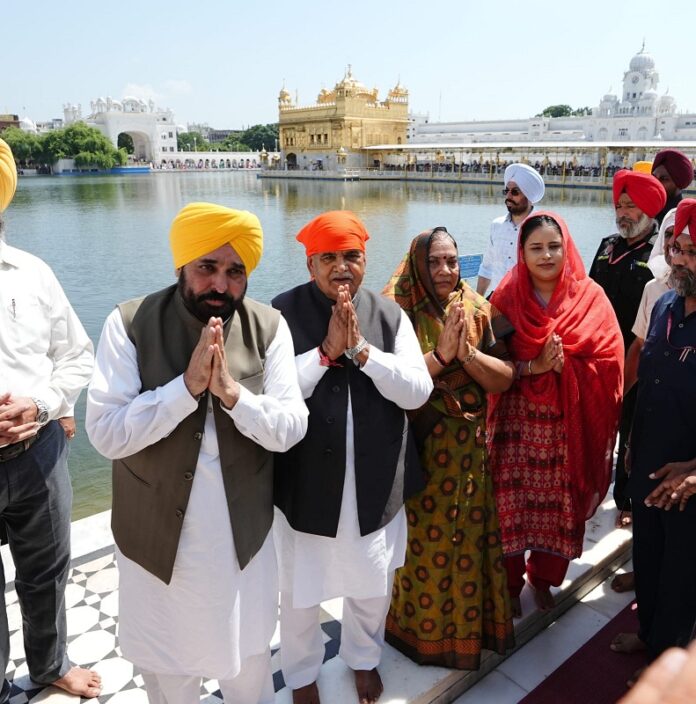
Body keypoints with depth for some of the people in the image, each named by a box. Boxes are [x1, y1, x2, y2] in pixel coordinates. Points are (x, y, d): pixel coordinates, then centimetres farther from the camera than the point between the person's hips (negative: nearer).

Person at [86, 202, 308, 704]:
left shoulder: (269, 327, -9)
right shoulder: (130, 324, -14)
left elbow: (290, 429, -12)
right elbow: (105, 433, -20)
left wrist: (231, 391, -28)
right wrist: (188, 385, -29)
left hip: (244, 536, 2)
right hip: (158, 536, -1)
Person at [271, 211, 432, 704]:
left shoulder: (390, 315, -2)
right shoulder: (283, 313, -10)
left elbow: (418, 391, -10)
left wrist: (361, 348, -20)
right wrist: (327, 351, -24)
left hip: (375, 483, 3)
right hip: (304, 482, -2)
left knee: (373, 585, 22)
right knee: (299, 590, 17)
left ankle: (364, 657, 52)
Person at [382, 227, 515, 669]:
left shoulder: (477, 309, 1)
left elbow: (504, 379, -2)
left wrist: (468, 353, -19)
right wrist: (440, 355, -24)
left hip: (467, 450, 4)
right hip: (414, 450, -3)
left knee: (467, 539, 14)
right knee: (421, 542, 9)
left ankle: (467, 625, 38)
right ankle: (420, 629, 34)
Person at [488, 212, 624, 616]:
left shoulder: (591, 298, -2)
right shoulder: (507, 298, -1)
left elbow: (610, 361, -6)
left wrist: (565, 365, -19)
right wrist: (532, 366, -19)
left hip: (568, 424, 1)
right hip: (518, 420, 0)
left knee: (560, 506, 10)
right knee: (513, 503, 2)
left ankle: (544, 578, 34)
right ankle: (510, 582, 25)